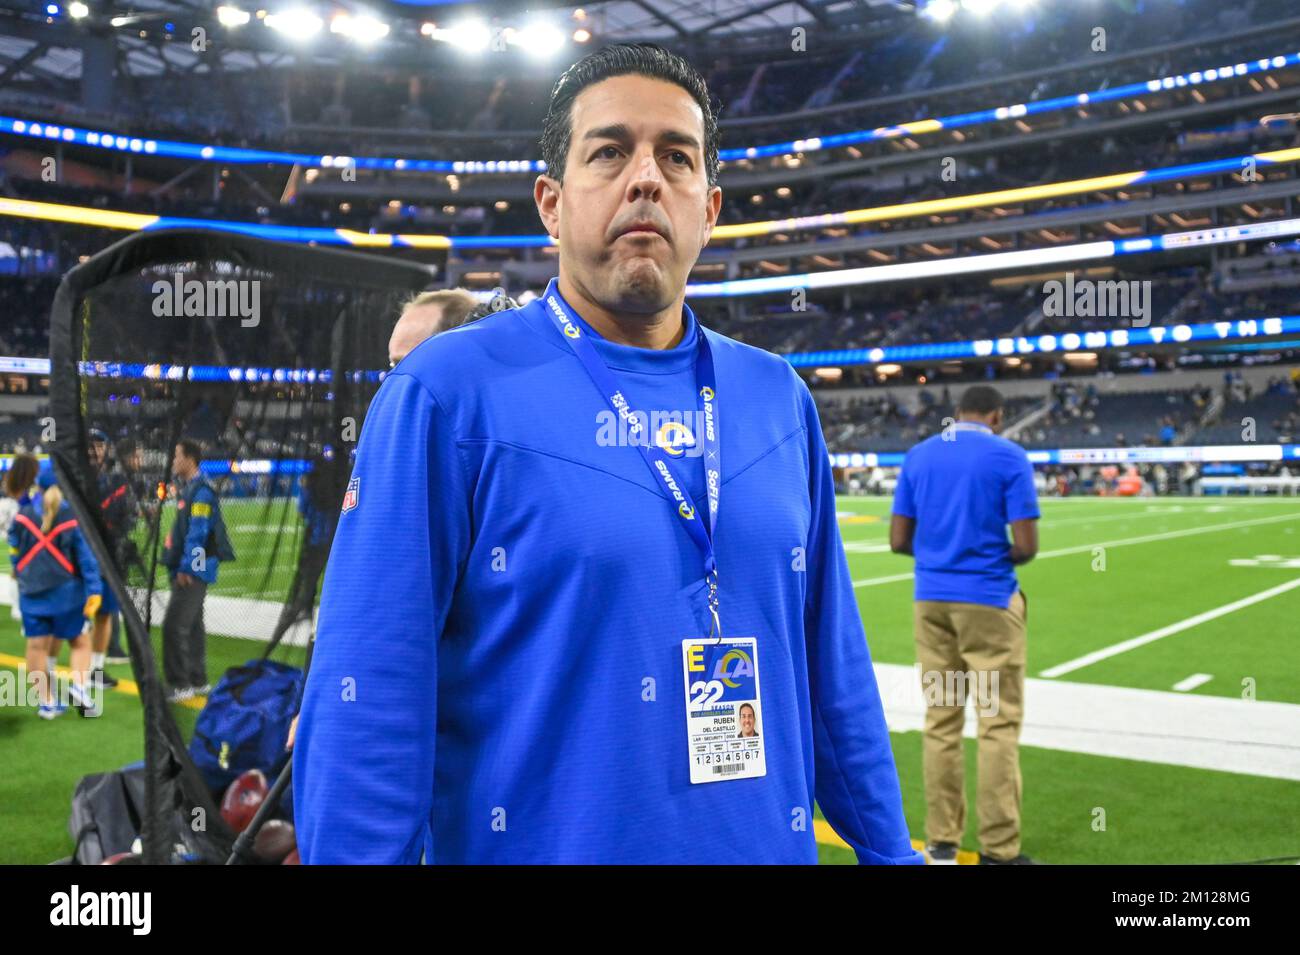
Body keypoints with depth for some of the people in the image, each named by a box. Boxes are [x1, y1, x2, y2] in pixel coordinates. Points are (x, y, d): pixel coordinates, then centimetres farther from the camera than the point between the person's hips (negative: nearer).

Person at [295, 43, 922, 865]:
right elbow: (370, 698, -14)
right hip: (541, 842, -4)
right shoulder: (445, 394, -12)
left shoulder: (780, 398, 2)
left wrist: (888, 847, 8)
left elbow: (833, 663, 7)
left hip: (769, 843, 5)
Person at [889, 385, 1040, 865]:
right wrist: (1003, 556, 10)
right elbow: (1026, 546, -11)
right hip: (988, 601, -4)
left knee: (940, 720, 10)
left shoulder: (918, 455, 7)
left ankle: (941, 843, 16)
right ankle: (998, 850, 6)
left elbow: (899, 540, 4)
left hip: (931, 600, 4)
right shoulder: (1009, 456, -5)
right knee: (999, 723, 2)